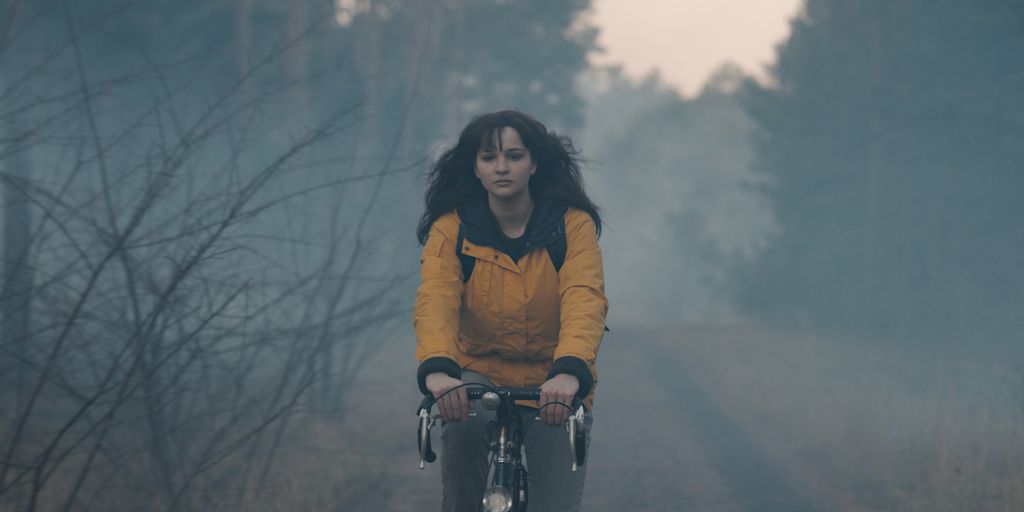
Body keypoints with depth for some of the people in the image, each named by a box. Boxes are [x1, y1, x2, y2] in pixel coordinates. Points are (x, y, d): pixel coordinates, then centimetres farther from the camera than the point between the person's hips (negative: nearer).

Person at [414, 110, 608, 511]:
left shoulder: (573, 225, -12)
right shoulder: (452, 229, -10)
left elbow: (585, 301, -28)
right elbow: (435, 301, -26)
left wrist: (569, 372, -48)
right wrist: (436, 369, -47)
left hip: (555, 388, 0)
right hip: (480, 375, 0)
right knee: (464, 421, -34)